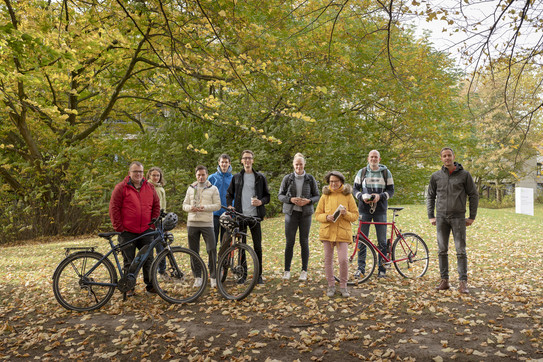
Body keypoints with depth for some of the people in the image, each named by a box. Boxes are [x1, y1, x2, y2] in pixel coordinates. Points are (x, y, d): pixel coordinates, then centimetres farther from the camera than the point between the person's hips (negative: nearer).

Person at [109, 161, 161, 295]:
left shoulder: (149, 187, 9)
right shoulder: (121, 188, -4)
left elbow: (156, 205, 15)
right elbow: (114, 208, -5)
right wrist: (119, 227, -8)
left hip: (145, 230, 3)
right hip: (127, 232, -3)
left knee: (148, 259, 7)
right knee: (128, 261, 5)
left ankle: (150, 285, 17)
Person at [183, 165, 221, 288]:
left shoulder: (213, 189, 4)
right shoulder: (191, 189, 14)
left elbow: (217, 205, -3)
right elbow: (184, 205, 12)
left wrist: (205, 207, -18)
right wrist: (190, 207, -11)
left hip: (207, 223, -3)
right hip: (192, 223, 3)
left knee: (212, 249, -8)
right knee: (194, 251, 7)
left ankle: (213, 276, 3)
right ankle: (198, 277, 17)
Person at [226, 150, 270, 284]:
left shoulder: (260, 177, 7)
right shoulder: (236, 177, 11)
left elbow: (267, 196, 8)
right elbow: (229, 194, 15)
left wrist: (261, 202, -12)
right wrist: (229, 205, -3)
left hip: (255, 216, -1)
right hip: (240, 215, 1)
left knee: (257, 245, 2)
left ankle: (259, 274, 11)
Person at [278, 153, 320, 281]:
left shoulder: (310, 179, 3)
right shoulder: (287, 178, 3)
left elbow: (317, 196, 6)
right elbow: (280, 195, 4)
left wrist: (308, 201, -14)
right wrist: (290, 199, -15)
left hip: (305, 213, 0)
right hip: (291, 213, 0)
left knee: (304, 242, 5)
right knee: (290, 242, 1)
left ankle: (304, 271, 15)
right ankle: (287, 270, 12)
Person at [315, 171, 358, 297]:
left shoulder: (348, 195, 5)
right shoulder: (325, 196, 8)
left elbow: (355, 216, 4)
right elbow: (317, 215, 7)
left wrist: (346, 213, -15)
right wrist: (326, 217, -14)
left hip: (343, 232, -2)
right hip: (327, 231, 2)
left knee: (343, 259, -9)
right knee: (328, 259, 6)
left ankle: (343, 286, 9)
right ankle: (331, 286, 19)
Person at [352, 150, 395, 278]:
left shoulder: (386, 172, 6)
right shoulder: (361, 172, 8)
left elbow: (391, 190, 3)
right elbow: (355, 189, 8)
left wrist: (380, 196, -15)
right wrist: (362, 196, -13)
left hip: (380, 210, 0)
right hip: (364, 209, 1)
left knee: (382, 241, 3)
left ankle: (382, 268, 13)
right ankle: (361, 268, 10)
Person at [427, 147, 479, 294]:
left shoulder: (464, 175, 0)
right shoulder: (436, 176, 6)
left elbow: (474, 195, 3)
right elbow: (430, 196, 13)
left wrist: (472, 217, 0)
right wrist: (431, 216, 6)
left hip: (458, 217, -2)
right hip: (441, 217, 2)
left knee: (461, 251, -2)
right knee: (442, 250, 6)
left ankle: (463, 282, 4)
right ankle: (444, 280, 15)